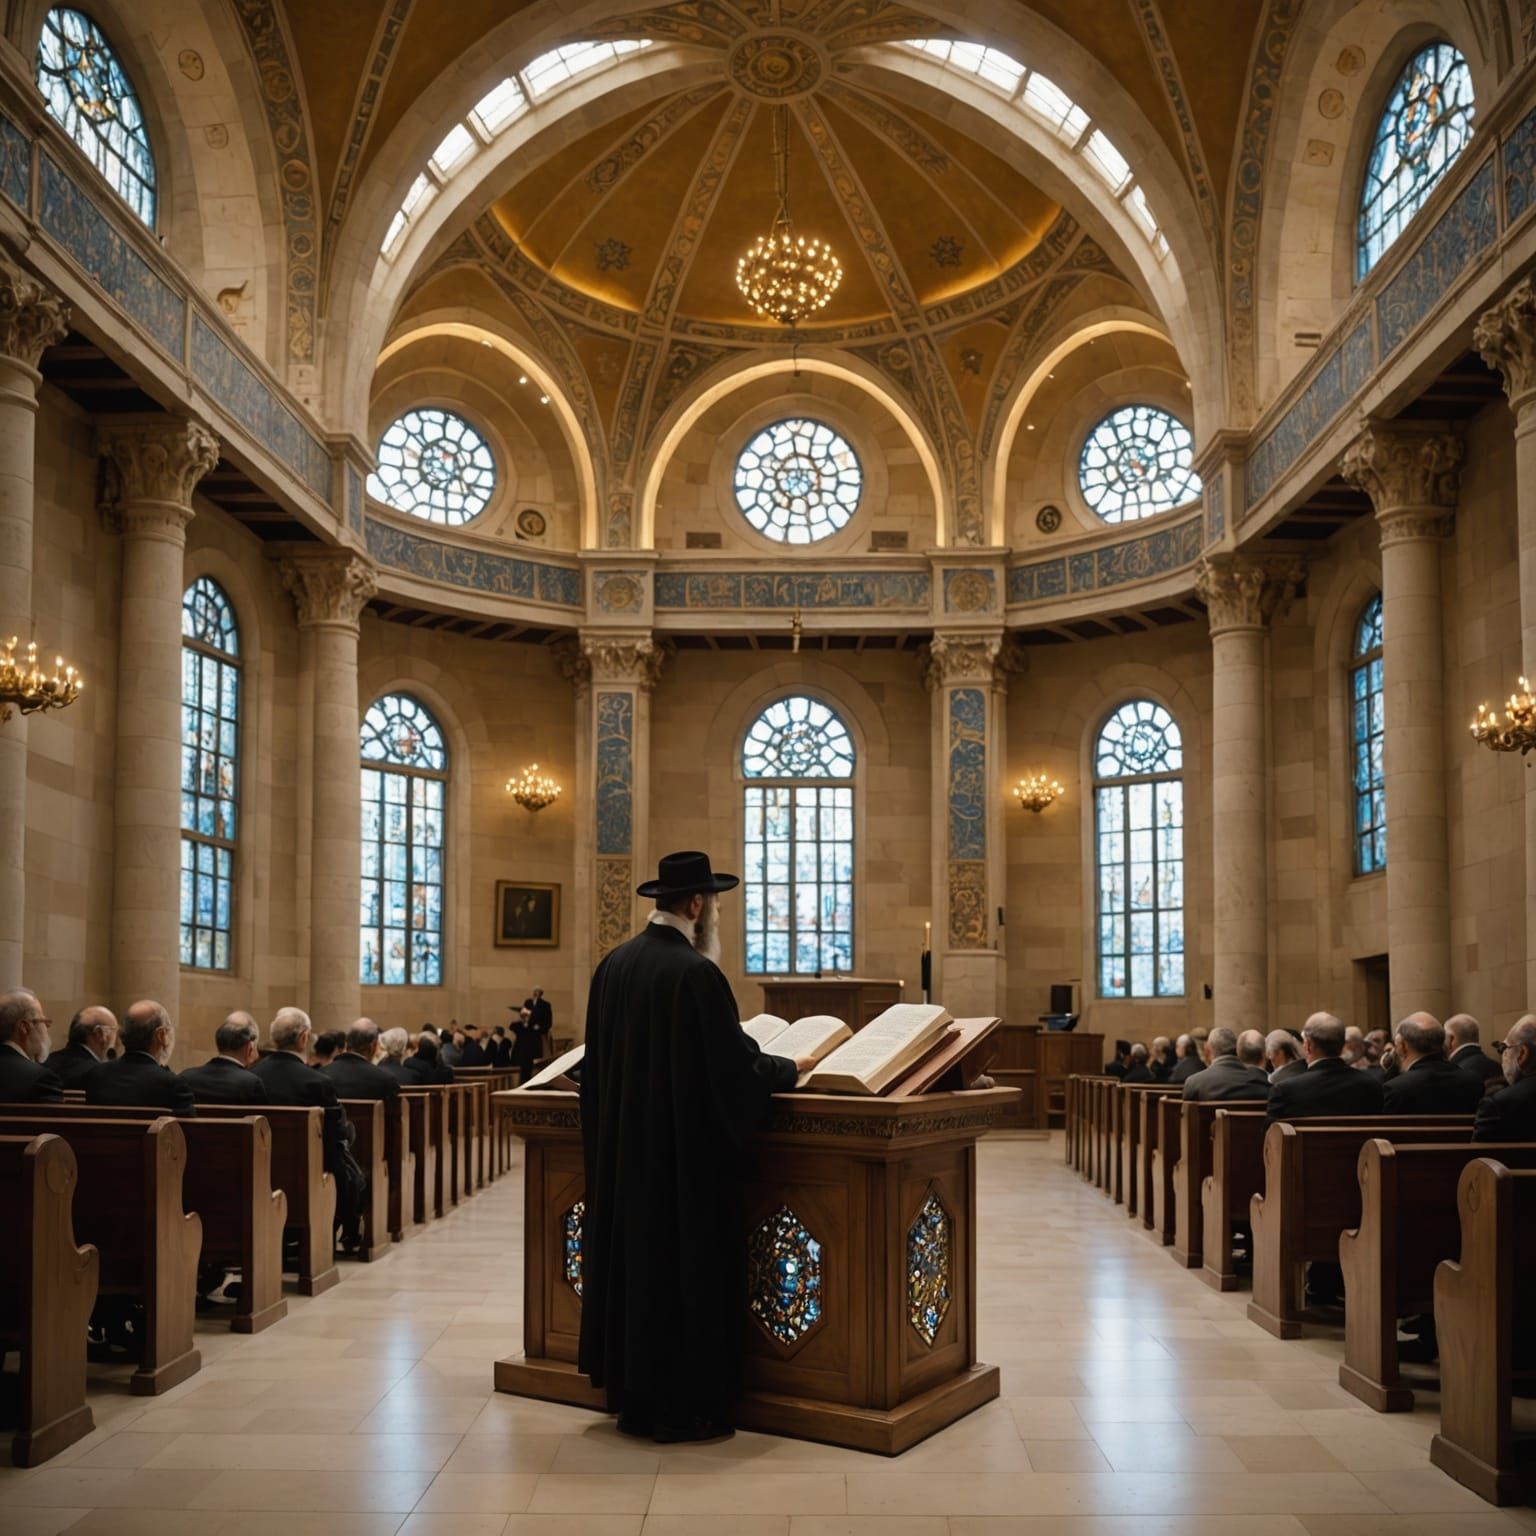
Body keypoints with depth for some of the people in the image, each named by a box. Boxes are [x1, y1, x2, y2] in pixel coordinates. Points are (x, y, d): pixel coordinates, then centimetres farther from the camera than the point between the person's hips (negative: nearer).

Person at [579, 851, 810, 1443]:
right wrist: (792, 1068, 2)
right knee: (686, 1264, 2)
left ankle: (633, 1395, 23)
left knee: (632, 1255, 14)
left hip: (621, 1146, 8)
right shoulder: (694, 973, -19)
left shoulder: (614, 963, 4)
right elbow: (735, 1064, -16)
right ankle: (683, 1405, 9)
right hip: (684, 1154, -8)